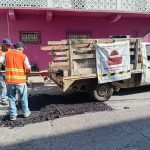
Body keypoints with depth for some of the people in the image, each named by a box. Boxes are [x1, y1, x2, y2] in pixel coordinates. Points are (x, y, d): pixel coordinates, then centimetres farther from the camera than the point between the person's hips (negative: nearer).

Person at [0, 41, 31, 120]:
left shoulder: (7, 54, 3)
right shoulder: (23, 56, -5)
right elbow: (28, 69, -7)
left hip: (9, 81, 2)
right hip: (20, 81, -2)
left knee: (11, 98, 14)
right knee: (23, 98, 14)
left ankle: (13, 115, 18)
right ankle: (25, 113, 26)